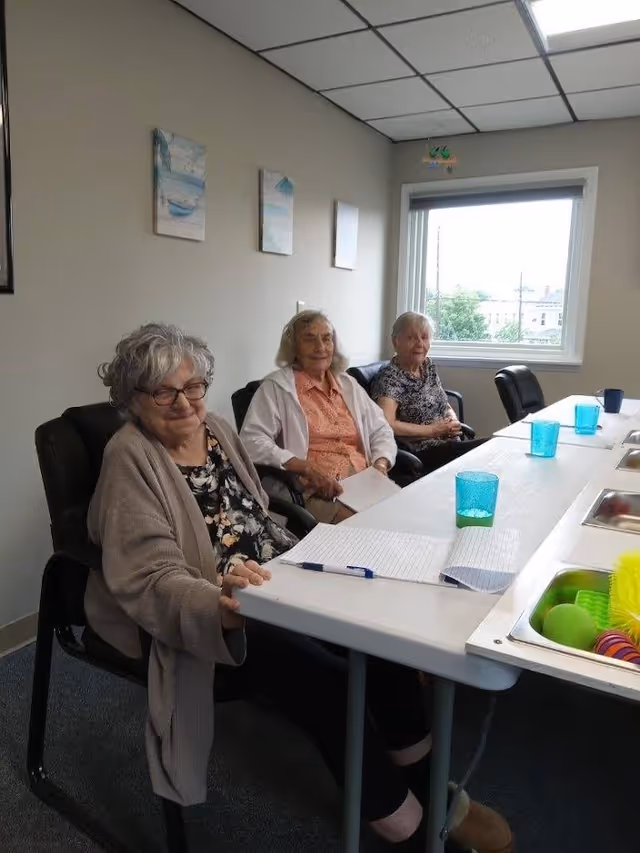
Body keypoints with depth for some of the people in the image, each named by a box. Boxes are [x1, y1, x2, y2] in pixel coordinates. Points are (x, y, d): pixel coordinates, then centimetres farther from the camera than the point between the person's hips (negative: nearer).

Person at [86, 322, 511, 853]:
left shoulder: (218, 430, 8)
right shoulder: (131, 457, -13)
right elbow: (152, 580, -22)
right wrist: (220, 606, -39)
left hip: (274, 583, 7)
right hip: (208, 620, -6)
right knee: (329, 680, -25)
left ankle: (432, 790, 5)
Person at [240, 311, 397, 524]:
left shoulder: (348, 384, 18)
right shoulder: (277, 386, -1)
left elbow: (381, 430, 22)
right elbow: (252, 441, -12)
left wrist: (381, 465, 0)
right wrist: (308, 469, -19)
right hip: (316, 494, -6)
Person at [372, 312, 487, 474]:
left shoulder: (428, 366, 11)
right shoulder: (390, 378, -13)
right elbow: (386, 425, -25)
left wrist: (453, 420, -4)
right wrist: (434, 430, -18)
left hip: (450, 444, 8)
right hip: (422, 455, -8)